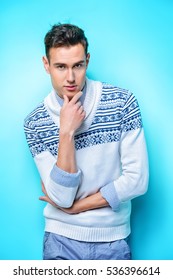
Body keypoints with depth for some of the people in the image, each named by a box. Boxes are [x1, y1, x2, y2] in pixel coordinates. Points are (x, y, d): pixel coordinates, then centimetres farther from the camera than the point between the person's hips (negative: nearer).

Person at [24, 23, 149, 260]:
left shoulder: (122, 102, -12)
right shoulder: (35, 123, -10)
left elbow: (137, 180, -13)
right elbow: (62, 197, -16)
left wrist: (75, 206, -10)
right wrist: (66, 132, -24)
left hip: (114, 239, 0)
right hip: (62, 240, 0)